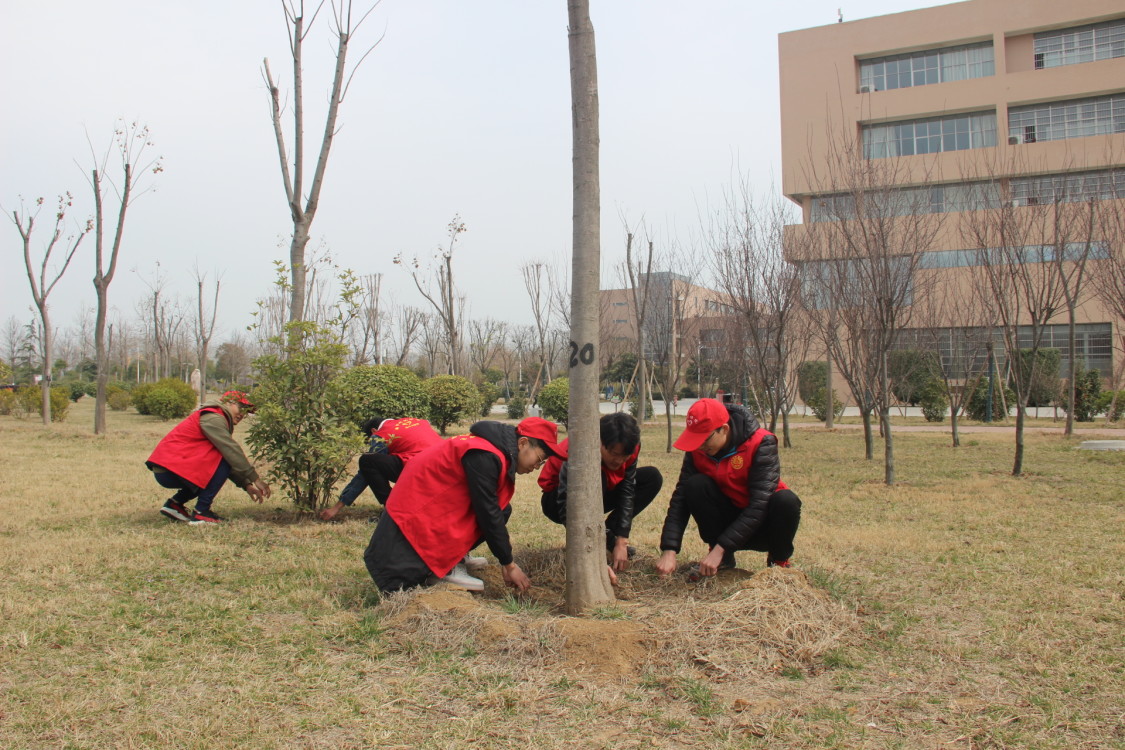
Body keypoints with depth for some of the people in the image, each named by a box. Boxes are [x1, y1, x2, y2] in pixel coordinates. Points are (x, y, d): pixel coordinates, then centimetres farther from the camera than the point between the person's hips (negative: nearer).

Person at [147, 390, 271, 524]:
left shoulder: (216, 419, 21)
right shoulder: (212, 418, -11)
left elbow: (231, 458, 19)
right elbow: (232, 451, -19)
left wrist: (247, 485, 9)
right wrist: (256, 480, -17)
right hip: (170, 470, -10)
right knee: (223, 461, -17)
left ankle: (175, 504, 15)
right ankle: (201, 512, -13)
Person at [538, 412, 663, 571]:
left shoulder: (627, 448, -21)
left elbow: (627, 492, -19)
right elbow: (567, 510, -39)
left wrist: (621, 543, -25)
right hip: (556, 500, -6)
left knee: (652, 477, -10)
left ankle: (608, 535, -6)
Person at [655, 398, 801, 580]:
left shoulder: (761, 443, -23)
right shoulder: (696, 449, -10)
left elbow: (759, 503, -29)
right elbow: (681, 497, -14)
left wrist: (720, 548, -33)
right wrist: (669, 550, -27)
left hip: (762, 526, -2)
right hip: (728, 520, 3)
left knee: (786, 500, -34)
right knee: (696, 485, -23)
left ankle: (779, 560, -4)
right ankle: (724, 559, -7)